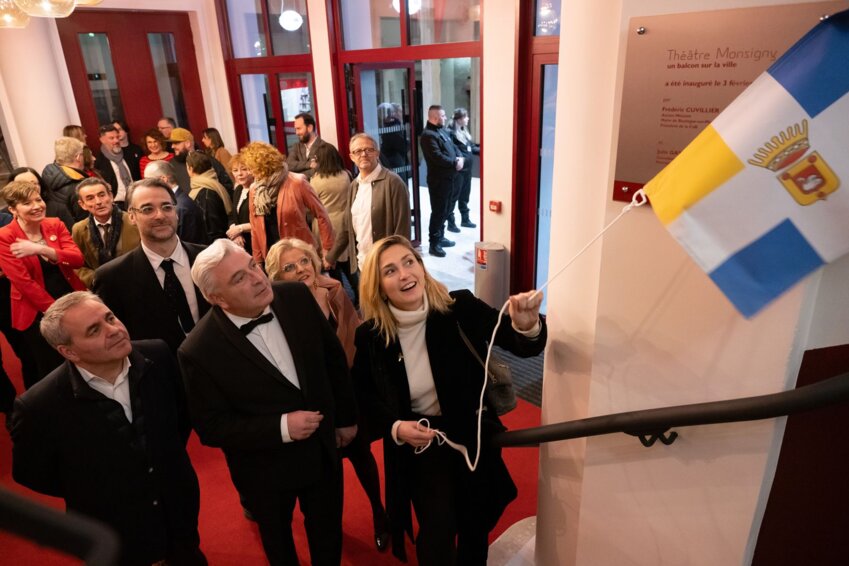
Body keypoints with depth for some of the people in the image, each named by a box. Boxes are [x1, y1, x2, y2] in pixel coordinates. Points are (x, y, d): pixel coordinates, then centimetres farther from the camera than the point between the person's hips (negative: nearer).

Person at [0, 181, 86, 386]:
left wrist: (41, 249, -28)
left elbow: (78, 259, -13)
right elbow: (23, 281, -15)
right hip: (37, 313, -3)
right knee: (51, 369, 10)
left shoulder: (55, 225, 0)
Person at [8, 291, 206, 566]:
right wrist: (96, 498, -1)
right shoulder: (41, 407, -27)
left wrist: (169, 457, 4)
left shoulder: (157, 356, -20)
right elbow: (31, 474, -8)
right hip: (115, 537, -2)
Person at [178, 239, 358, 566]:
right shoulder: (199, 352, -26)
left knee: (328, 537, 26)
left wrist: (346, 417, 4)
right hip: (266, 470, -2)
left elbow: (334, 357, -2)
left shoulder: (297, 298, -16)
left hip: (324, 449, 3)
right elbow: (211, 427, -17)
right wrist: (281, 428, -28)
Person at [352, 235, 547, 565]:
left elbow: (523, 346, -22)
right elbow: (363, 394, -1)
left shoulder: (461, 308, -21)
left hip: (472, 434, 1)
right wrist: (394, 427, -18)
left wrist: (527, 325, -46)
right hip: (418, 443, -1)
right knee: (438, 533, -4)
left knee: (475, 527, 22)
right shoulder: (371, 336, -16)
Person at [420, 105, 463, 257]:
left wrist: (460, 158, -3)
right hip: (438, 179, -10)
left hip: (448, 177, 10)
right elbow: (437, 157, -24)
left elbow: (453, 147, 18)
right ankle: (434, 244, -1)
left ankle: (440, 237, 29)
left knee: (444, 210, 17)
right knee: (438, 211, -6)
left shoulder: (442, 131, 16)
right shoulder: (428, 135, -16)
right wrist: (455, 163, -14)